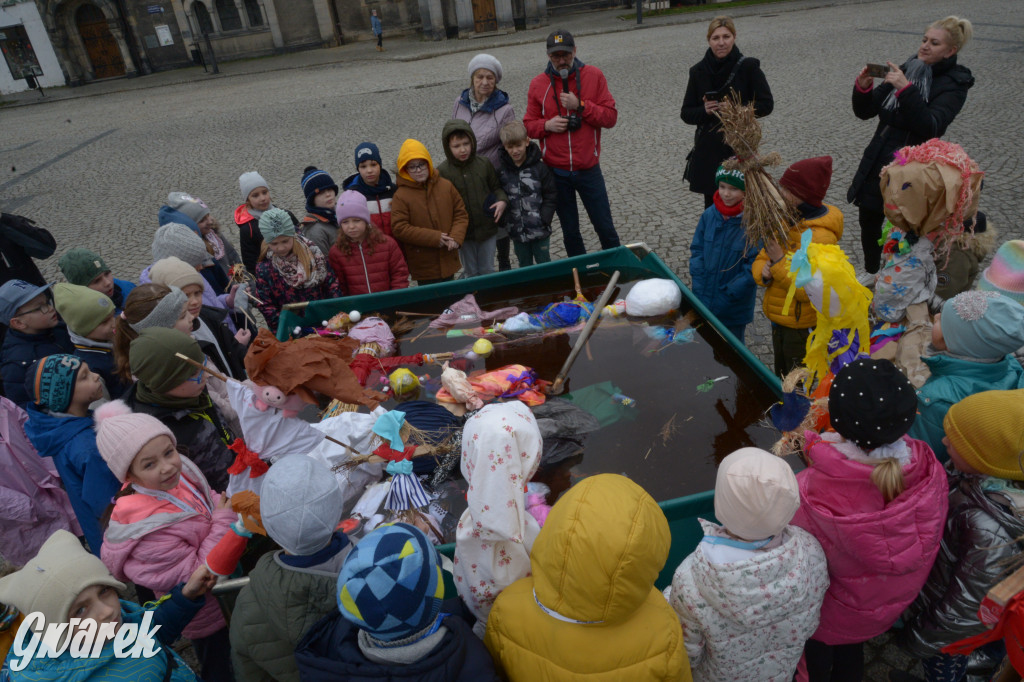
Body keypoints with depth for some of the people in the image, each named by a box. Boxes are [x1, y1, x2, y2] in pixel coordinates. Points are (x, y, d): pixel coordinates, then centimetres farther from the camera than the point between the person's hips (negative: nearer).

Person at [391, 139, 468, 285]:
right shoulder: (401, 196, -10)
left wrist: (456, 237, -12)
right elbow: (399, 228, -15)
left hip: (448, 260, 4)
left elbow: (461, 214, 6)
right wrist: (434, 238, -19)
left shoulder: (446, 186, 0)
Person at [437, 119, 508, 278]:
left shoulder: (484, 164, -4)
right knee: (470, 273, 15)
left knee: (488, 271, 16)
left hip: (487, 229, 2)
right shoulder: (442, 172, -11)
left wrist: (502, 201, -14)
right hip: (464, 232, -1)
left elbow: (496, 187, 9)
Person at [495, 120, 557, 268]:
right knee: (524, 266, 17)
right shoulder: (500, 169, -2)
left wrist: (544, 219, -13)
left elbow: (551, 195, -5)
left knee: (544, 264, 11)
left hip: (539, 229, -2)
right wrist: (503, 220, -9)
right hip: (516, 230, 2)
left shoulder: (539, 167, -8)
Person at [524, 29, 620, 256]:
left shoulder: (593, 76, -2)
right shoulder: (538, 84, 1)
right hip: (556, 172, 1)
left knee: (605, 227, 6)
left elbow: (610, 117, -6)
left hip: (588, 169, -1)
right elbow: (529, 125, 5)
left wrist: (580, 106, -18)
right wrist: (547, 125, -15)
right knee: (570, 231, 14)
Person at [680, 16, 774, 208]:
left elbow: (766, 104, -3)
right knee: (711, 206, 6)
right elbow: (686, 113, 7)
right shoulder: (698, 71, 5)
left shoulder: (748, 67, -3)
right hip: (708, 151, 3)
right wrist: (705, 111, -14)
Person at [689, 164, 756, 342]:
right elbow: (697, 249, 3)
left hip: (733, 311, -4)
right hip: (703, 301, 4)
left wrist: (727, 294, -19)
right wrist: (698, 284, -7)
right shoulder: (710, 215, -4)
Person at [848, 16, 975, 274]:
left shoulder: (954, 84, -9)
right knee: (868, 222, 16)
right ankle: (871, 278, 36)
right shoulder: (906, 70, 7)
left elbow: (930, 128, -25)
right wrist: (863, 87, -14)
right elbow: (864, 112, 6)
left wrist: (906, 90, -32)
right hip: (876, 165, 6)